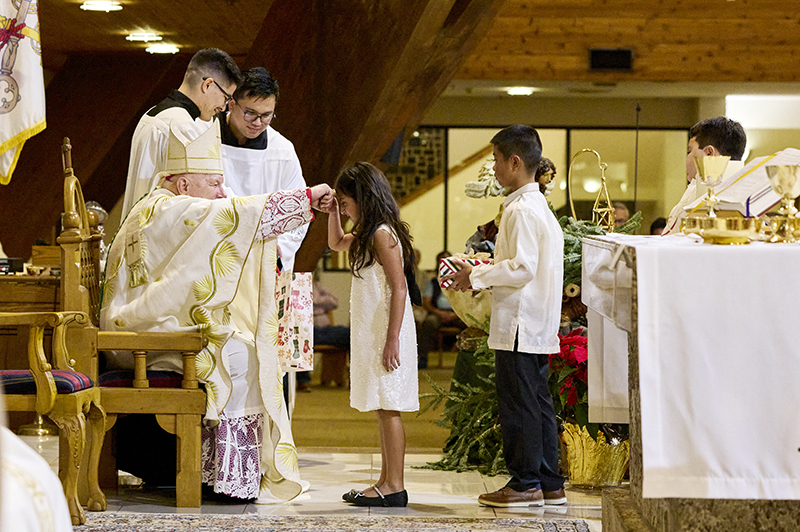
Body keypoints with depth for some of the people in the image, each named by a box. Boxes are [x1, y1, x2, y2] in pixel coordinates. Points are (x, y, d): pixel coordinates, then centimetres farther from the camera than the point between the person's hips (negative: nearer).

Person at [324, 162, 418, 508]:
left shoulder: (382, 234, -14)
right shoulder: (367, 235, 15)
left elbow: (399, 289, -19)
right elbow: (336, 243, 36)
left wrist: (392, 340, -22)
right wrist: (332, 212, 18)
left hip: (385, 334, -10)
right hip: (370, 334, 10)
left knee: (388, 409, -8)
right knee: (383, 410, 11)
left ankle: (394, 487, -7)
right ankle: (387, 482, 14)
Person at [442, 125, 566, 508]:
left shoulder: (521, 210, -15)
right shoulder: (539, 205, 16)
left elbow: (523, 268, -21)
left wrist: (476, 277, -13)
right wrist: (485, 270, 16)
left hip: (519, 325, -10)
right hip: (538, 326, 10)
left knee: (518, 404, -4)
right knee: (537, 401, 12)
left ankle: (525, 483, -1)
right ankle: (549, 484, 14)